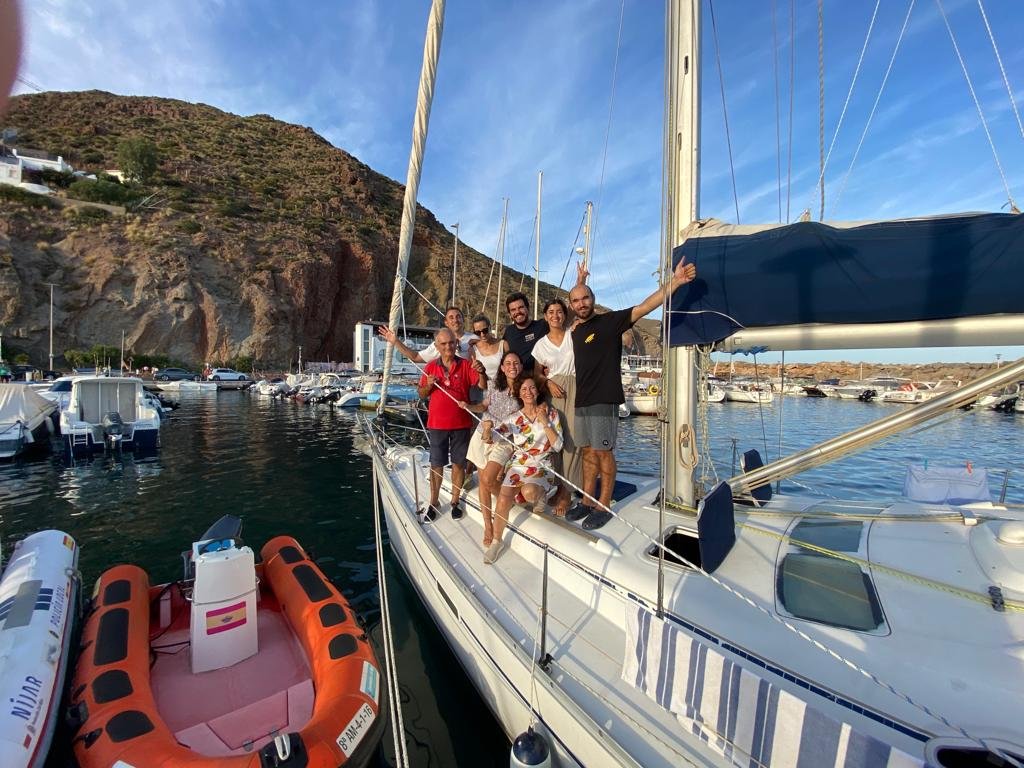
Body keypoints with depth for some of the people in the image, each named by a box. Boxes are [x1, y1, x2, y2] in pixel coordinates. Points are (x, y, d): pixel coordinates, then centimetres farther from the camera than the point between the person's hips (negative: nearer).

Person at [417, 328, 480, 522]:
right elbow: (422, 394, 11)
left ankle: (455, 502, 24)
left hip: (461, 423, -1)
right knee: (436, 464, 9)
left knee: (458, 463, 10)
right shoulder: (431, 366, 4)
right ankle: (433, 503, 22)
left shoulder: (466, 365, -2)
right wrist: (428, 385, -10)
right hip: (437, 424, 1)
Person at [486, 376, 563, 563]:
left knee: (529, 492, -35)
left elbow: (557, 446, -6)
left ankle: (541, 496, 2)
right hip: (518, 466, 2)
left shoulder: (551, 414, 0)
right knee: (503, 501, -21)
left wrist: (545, 422, -13)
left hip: (542, 467, -2)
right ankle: (496, 541, 3)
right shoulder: (514, 418, 4)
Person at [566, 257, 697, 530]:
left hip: (604, 400, -6)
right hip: (581, 400, 6)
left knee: (603, 452, 0)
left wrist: (675, 282, -24)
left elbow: (644, 307, -15)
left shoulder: (609, 321, -4)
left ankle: (603, 507, 11)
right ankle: (587, 502, 22)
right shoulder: (575, 329, 12)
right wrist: (580, 282, 27)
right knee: (588, 451, 12)